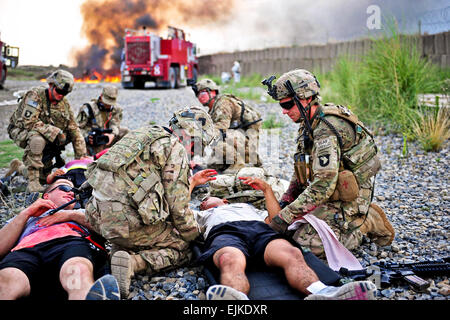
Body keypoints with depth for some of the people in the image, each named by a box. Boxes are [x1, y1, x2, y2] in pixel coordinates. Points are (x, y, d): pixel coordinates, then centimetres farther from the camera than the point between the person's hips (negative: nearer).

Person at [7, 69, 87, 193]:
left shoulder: (65, 104, 1)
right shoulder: (35, 95, -19)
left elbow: (74, 130, 3)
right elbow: (28, 122, -30)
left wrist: (82, 157, -2)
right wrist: (54, 132, -35)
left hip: (47, 139, 8)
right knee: (37, 140, -39)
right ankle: (33, 182, -33)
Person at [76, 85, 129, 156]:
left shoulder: (115, 109, 2)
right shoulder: (88, 108, -11)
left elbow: (115, 124, -11)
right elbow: (77, 127, -12)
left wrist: (112, 134, -35)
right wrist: (87, 137, -32)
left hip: (105, 141, 4)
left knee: (125, 131, -8)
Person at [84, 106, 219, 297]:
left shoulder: (151, 137, 21)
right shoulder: (176, 149, -5)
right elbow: (177, 205, -7)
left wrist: (192, 182, 35)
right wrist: (194, 236, 7)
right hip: (126, 220, -8)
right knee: (182, 248, 8)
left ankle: (120, 251, 8)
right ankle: (133, 263, -13)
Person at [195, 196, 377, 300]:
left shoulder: (247, 206, 46)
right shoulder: (202, 215, 45)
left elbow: (276, 220, 32)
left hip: (261, 230, 2)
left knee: (292, 254, -34)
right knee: (230, 261, -42)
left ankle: (324, 294, -62)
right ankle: (238, 303, -74)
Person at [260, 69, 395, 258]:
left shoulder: (326, 130, -25)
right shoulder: (309, 124, 7)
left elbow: (323, 185, -30)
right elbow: (301, 171, 14)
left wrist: (284, 217, -28)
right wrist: (285, 202, 3)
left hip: (348, 198, -10)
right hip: (332, 194, 10)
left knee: (310, 241, -20)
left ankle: (369, 221, 1)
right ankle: (359, 216, 15)